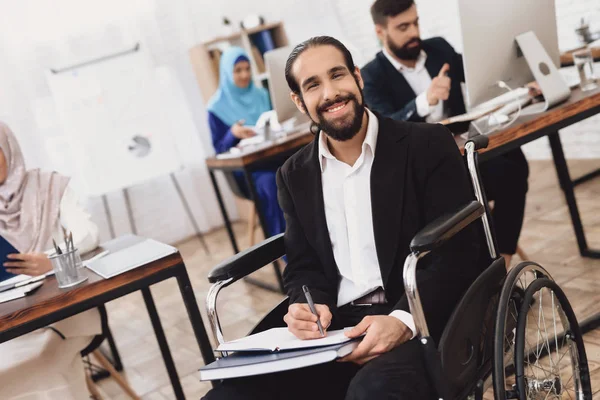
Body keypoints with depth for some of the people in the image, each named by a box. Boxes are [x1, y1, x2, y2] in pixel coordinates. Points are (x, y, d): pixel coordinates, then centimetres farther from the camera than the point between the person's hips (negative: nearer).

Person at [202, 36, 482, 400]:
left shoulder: (428, 145, 0)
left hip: (423, 322, -4)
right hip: (335, 326, 4)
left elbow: (458, 253, -6)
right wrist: (310, 307, -8)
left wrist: (404, 320, -22)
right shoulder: (296, 175, 13)